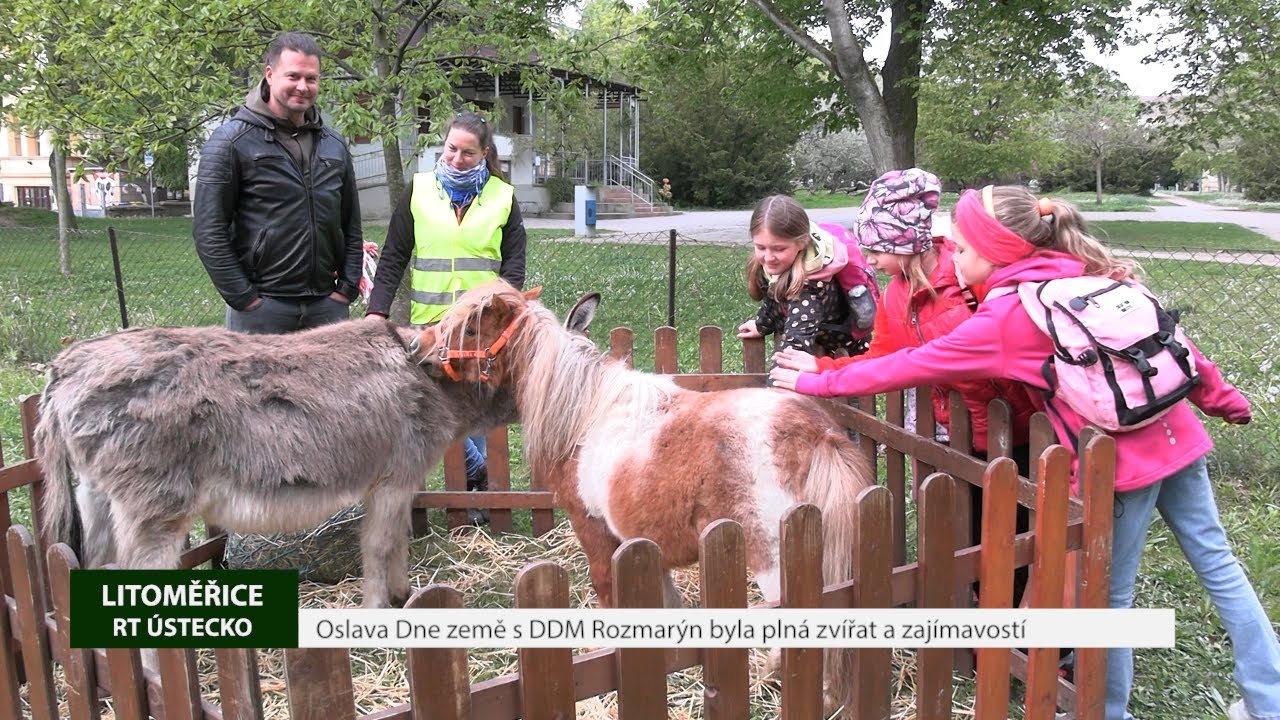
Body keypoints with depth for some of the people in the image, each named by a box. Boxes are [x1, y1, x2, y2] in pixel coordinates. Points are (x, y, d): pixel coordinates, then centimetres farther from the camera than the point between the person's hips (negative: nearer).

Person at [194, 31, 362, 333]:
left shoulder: (334, 145, 13)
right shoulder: (232, 140, -3)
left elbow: (351, 226, 17)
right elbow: (209, 232, -6)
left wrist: (347, 287, 6)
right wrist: (243, 298, -10)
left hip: (327, 306, 5)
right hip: (261, 308, -4)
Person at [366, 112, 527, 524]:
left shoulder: (503, 197, 7)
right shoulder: (418, 191, 6)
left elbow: (513, 265, 7)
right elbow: (392, 259, 6)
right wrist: (377, 311, -4)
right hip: (428, 323, 1)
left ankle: (477, 492, 19)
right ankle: (479, 474, 13)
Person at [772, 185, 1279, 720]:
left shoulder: (1003, 317, -13)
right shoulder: (1089, 271, 5)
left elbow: (910, 366, -8)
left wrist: (817, 382, 1)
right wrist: (1222, 397, 22)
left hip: (1121, 461, -7)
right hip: (1177, 434, 7)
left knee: (1110, 595, 10)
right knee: (1216, 562, 19)